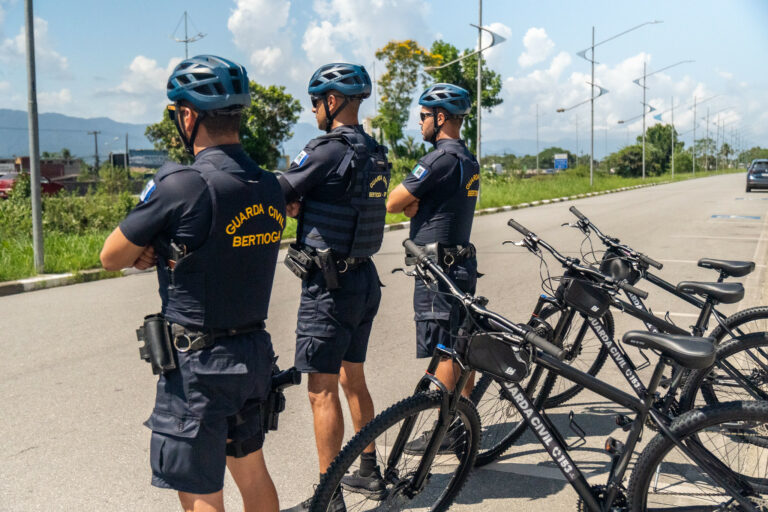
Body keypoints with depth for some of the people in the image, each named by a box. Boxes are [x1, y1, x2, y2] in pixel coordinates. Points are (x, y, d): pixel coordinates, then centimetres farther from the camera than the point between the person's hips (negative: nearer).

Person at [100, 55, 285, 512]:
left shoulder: (180, 184, -20)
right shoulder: (270, 187, 1)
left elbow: (111, 257, -9)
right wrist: (163, 251, -4)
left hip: (198, 365, -7)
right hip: (255, 354, 7)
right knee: (252, 470, 24)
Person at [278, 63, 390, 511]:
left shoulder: (329, 150, -18)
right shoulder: (375, 153, 10)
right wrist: (301, 205, 0)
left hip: (329, 284, -9)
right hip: (365, 277, 9)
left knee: (322, 391, -1)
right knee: (353, 379, 20)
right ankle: (370, 472, 32)